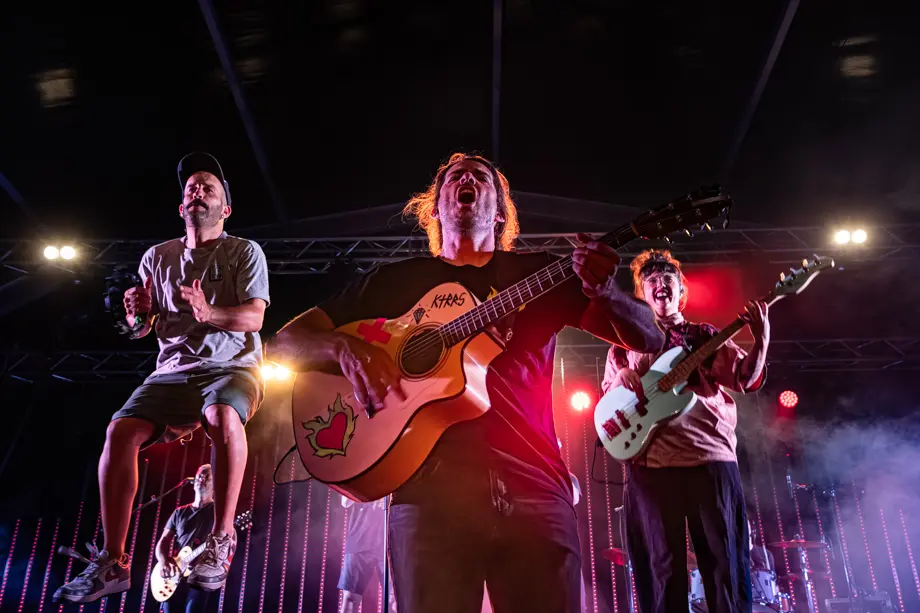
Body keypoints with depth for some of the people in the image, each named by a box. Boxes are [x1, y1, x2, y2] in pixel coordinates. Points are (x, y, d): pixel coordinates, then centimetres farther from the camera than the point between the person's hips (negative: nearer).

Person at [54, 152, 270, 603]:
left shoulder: (245, 252, 2)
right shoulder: (157, 257, 14)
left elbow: (253, 317, -9)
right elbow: (142, 329, 15)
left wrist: (209, 312, -28)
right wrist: (139, 312, -9)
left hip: (232, 366, -4)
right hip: (173, 371, 4)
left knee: (223, 416, -37)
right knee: (121, 430, -22)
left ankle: (221, 541, -25)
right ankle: (111, 563, -14)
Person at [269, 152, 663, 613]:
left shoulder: (540, 273, 14)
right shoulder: (394, 280, 15)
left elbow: (650, 337, 9)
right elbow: (285, 344, 13)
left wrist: (602, 290, -14)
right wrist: (345, 347, -11)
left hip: (535, 487, 1)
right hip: (429, 486, 0)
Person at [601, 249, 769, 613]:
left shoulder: (707, 336, 18)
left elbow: (746, 378, 5)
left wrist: (761, 341, -13)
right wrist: (621, 378, -6)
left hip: (712, 456, 0)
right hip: (650, 461, 0)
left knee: (727, 561, 0)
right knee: (662, 566, 1)